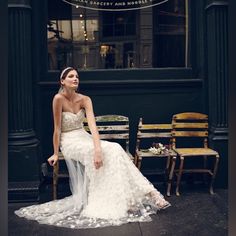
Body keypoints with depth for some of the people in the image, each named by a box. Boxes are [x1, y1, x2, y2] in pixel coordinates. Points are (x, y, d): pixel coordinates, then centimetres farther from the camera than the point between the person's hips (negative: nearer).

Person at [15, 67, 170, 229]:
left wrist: (98, 148, -32)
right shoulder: (59, 99, -15)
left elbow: (93, 125, -19)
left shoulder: (84, 100, -4)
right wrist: (56, 154, -8)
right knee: (106, 152, -28)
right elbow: (57, 128, -12)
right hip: (69, 141, -4)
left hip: (84, 138, 5)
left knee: (115, 149, -22)